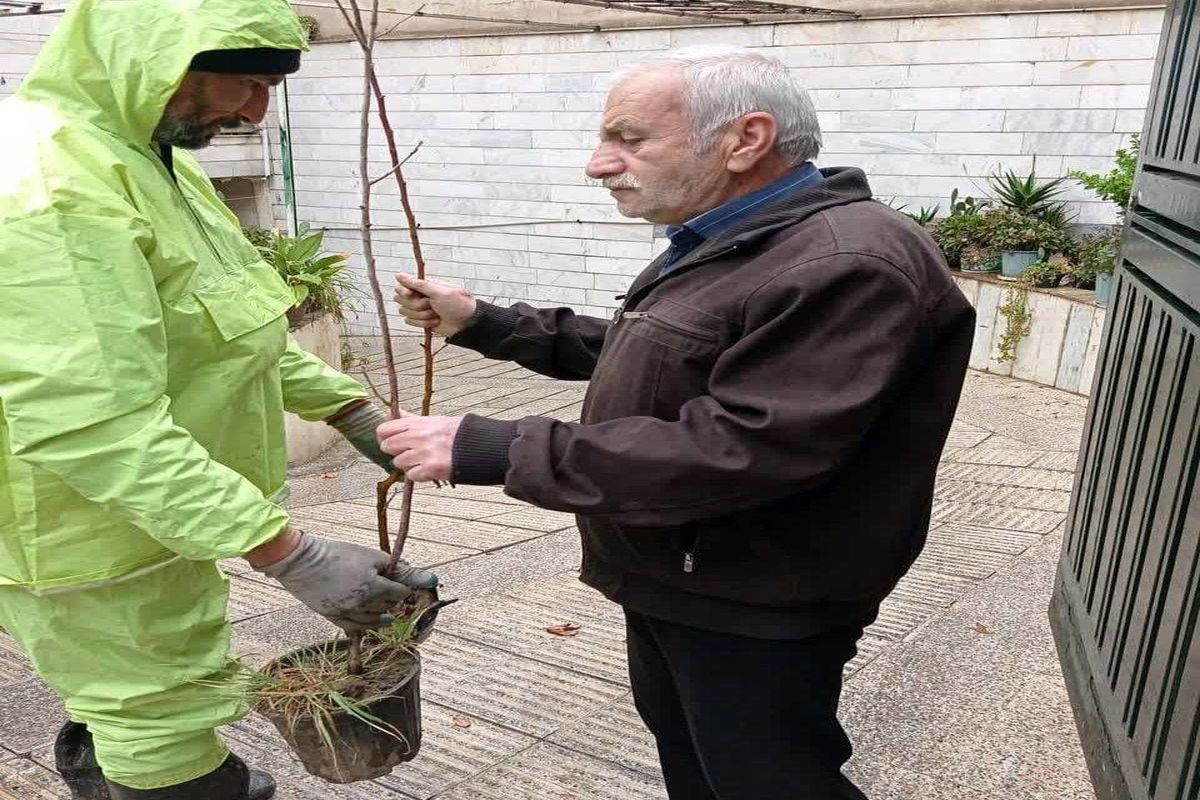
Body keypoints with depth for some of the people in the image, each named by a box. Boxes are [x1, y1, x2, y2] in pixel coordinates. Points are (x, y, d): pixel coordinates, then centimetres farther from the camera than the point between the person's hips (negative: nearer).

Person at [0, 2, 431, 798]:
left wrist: (353, 410, 4)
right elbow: (96, 427, -34)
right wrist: (290, 554, -36)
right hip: (97, 540, -9)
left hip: (154, 513, 10)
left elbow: (236, 329, 12)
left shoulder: (148, 158, 7)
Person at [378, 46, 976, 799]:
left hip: (753, 615, -9)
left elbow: (738, 454, -34)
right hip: (670, 582, 10)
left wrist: (489, 450, -32)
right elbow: (633, 351, 17)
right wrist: (482, 322, 7)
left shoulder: (845, 266, -27)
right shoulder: (721, 242, 8)